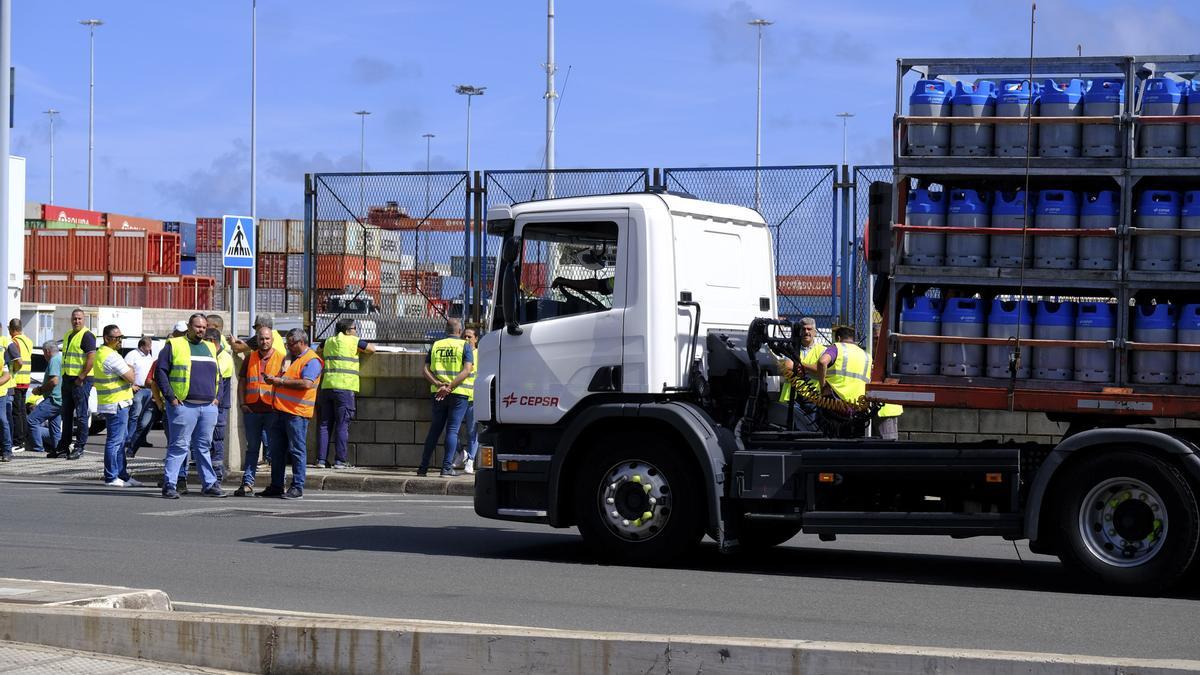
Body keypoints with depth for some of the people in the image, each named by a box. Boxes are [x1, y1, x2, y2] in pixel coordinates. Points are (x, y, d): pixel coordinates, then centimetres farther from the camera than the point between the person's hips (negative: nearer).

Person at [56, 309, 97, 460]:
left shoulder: (87, 336, -10)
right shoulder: (68, 335, 18)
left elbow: (91, 358, -17)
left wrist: (81, 378, -18)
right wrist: (64, 377, 16)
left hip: (81, 380, -9)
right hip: (67, 379, 9)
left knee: (81, 415, -4)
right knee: (67, 415, 12)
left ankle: (79, 447, -1)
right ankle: (64, 447, 18)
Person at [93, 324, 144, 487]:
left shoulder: (101, 353, 15)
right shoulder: (111, 356, -18)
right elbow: (130, 377, -18)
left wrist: (129, 385, 20)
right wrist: (130, 368, 3)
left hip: (109, 404, 11)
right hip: (116, 404, -11)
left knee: (119, 442, 15)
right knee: (115, 441, -5)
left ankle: (122, 476, 20)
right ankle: (111, 477, -1)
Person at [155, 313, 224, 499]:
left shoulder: (210, 348, 19)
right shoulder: (174, 346, 0)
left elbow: (217, 374, 27)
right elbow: (160, 371, -4)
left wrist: (216, 396, 13)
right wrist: (170, 397, -10)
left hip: (208, 407, 5)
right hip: (183, 405, -5)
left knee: (204, 447, 11)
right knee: (179, 446, -6)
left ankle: (209, 484, 14)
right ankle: (168, 485, -4)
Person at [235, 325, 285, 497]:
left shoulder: (281, 358, 3)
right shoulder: (250, 358, 12)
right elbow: (242, 382, 12)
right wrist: (242, 403, 2)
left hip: (272, 410, -3)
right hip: (251, 410, 3)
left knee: (272, 448, -2)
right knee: (252, 448, 9)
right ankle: (247, 483, 9)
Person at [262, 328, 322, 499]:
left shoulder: (311, 360, -9)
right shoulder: (294, 358, 22)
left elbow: (306, 383, -22)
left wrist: (281, 381, -16)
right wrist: (274, 379, 12)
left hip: (297, 413, -9)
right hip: (281, 410, 9)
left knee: (297, 450, -5)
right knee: (277, 451, 9)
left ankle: (297, 488, -2)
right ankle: (276, 487, 15)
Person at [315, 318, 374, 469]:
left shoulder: (328, 342, 17)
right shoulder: (353, 342, 0)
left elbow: (317, 352, 35)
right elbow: (372, 349, 11)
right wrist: (361, 350, 29)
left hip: (326, 387, 5)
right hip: (344, 388, -5)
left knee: (325, 424, 8)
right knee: (342, 425, -3)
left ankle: (321, 459, 5)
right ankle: (340, 460, -5)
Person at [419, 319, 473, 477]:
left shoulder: (435, 346, 11)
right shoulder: (464, 346, -1)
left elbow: (426, 370, 2)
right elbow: (466, 371, -14)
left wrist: (438, 384, -10)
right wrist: (450, 387, -18)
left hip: (438, 393, 4)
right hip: (458, 393, -4)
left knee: (434, 429, 11)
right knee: (452, 429, -2)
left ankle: (423, 467, 11)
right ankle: (447, 467, -9)